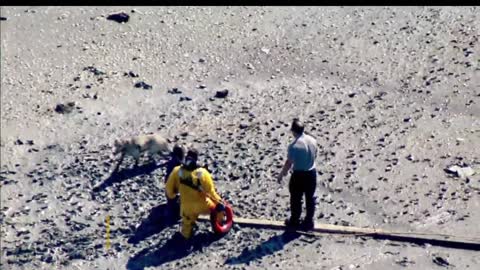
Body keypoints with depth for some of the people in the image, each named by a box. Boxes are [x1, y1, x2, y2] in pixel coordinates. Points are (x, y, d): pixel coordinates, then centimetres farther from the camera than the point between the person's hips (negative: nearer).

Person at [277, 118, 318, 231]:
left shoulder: (294, 145, -23)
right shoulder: (312, 140, -3)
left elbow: (289, 162, -17)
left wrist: (281, 174, -3)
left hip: (299, 175, -5)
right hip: (312, 173, 6)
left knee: (296, 199, 13)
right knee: (310, 198, 16)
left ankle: (294, 221, 27)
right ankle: (309, 222, 27)